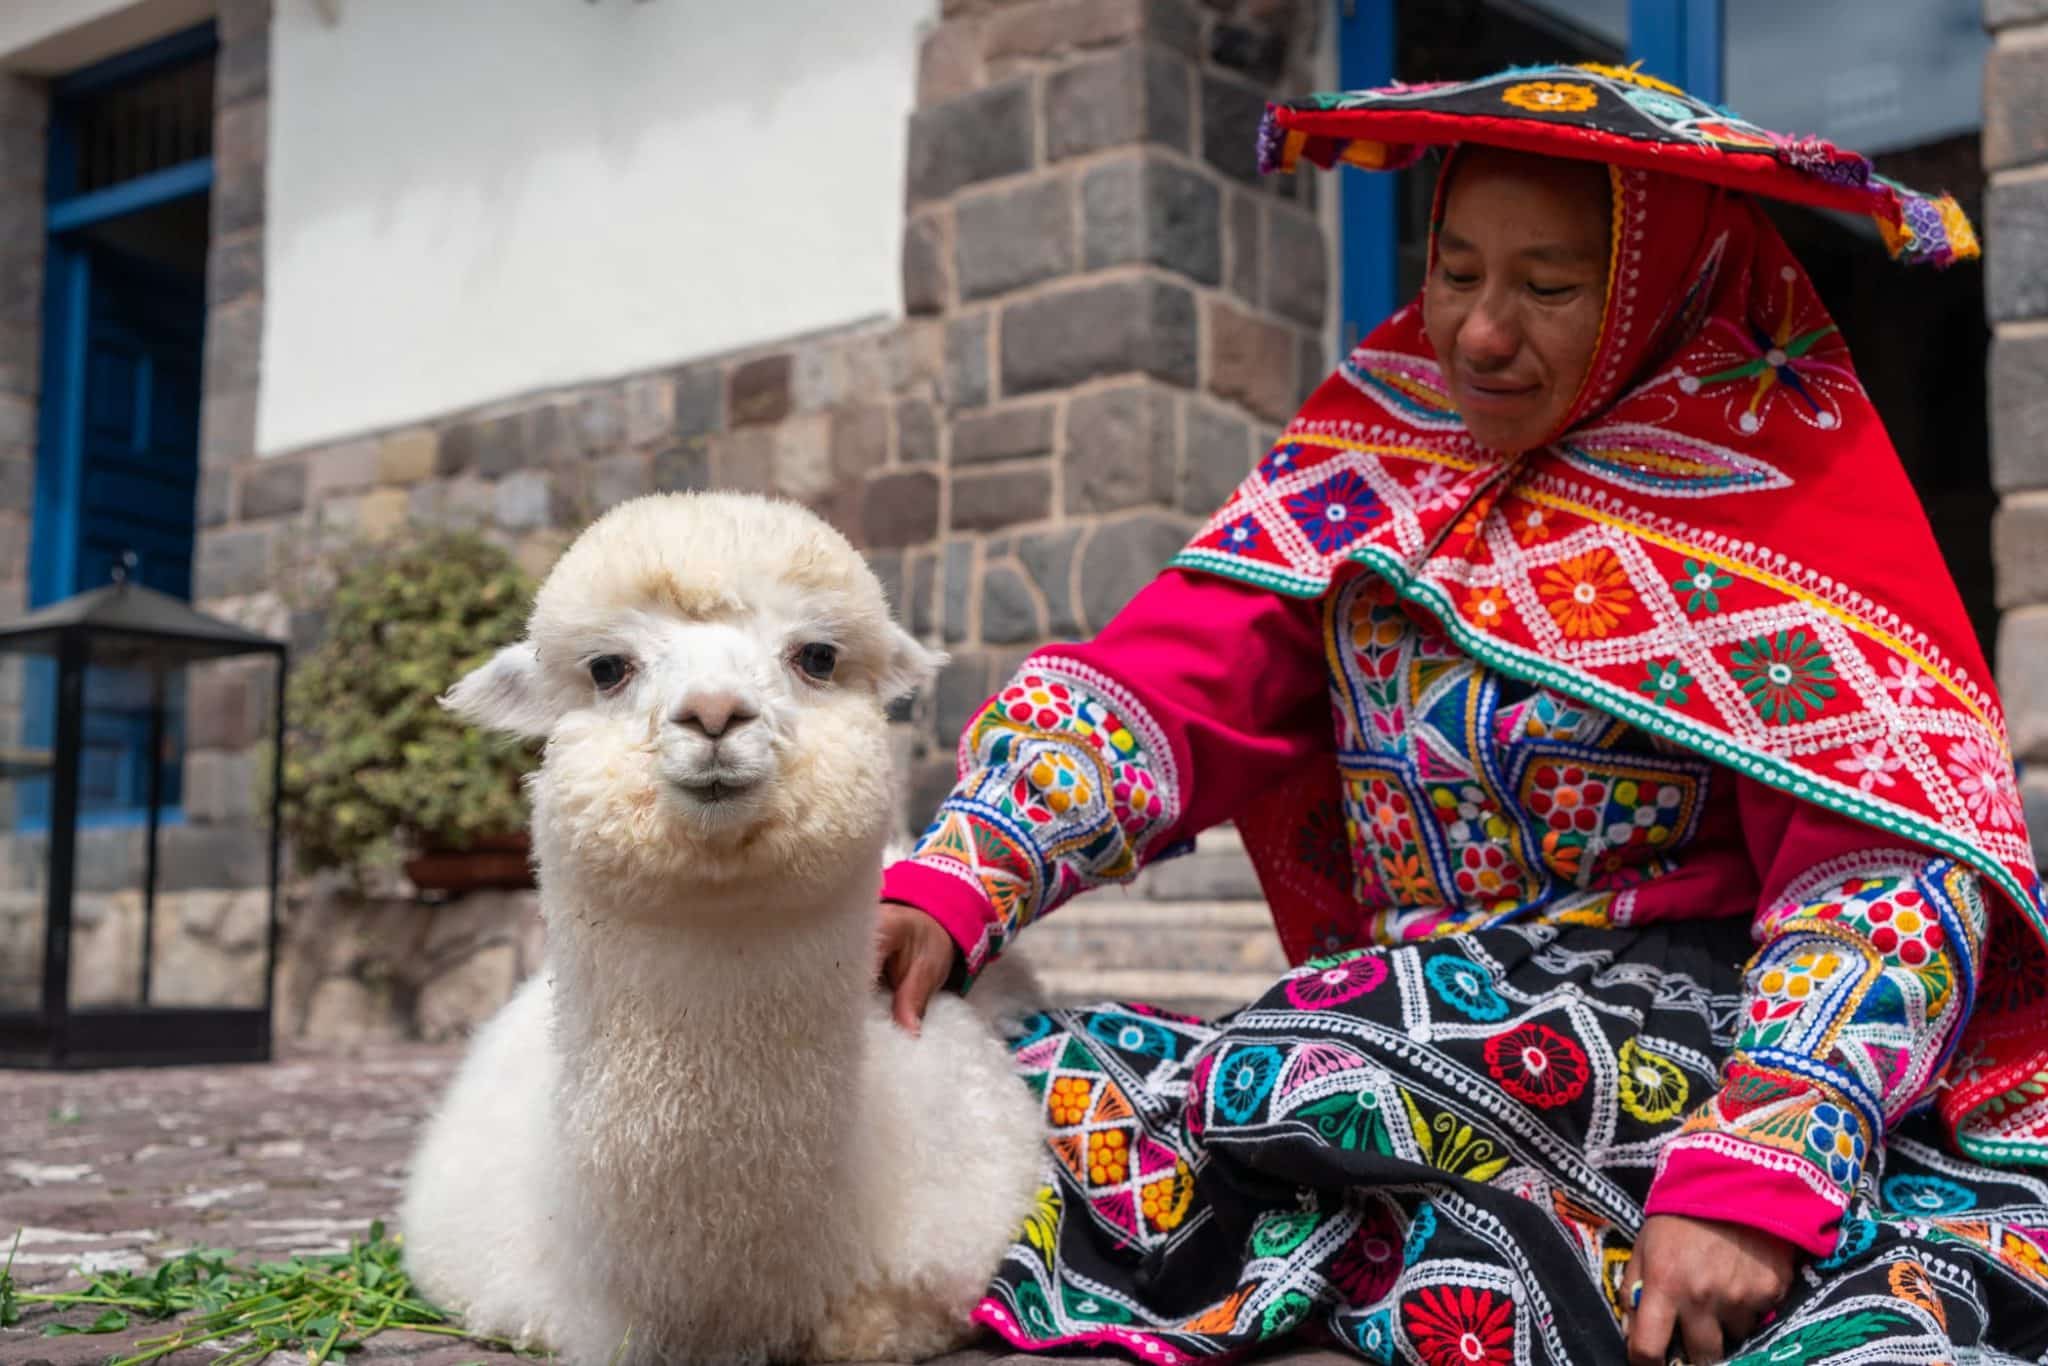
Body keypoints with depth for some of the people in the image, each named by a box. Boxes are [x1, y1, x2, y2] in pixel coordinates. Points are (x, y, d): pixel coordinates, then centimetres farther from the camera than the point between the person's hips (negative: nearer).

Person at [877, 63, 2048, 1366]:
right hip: (1410, 1016, 6)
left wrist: (1751, 1185, -27)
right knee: (1050, 1102, -18)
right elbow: (1162, 686, -1)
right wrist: (943, 890, -19)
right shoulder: (1373, 452, 9)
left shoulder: (1781, 486, -3)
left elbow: (1888, 872, -13)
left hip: (1697, 1020, -5)